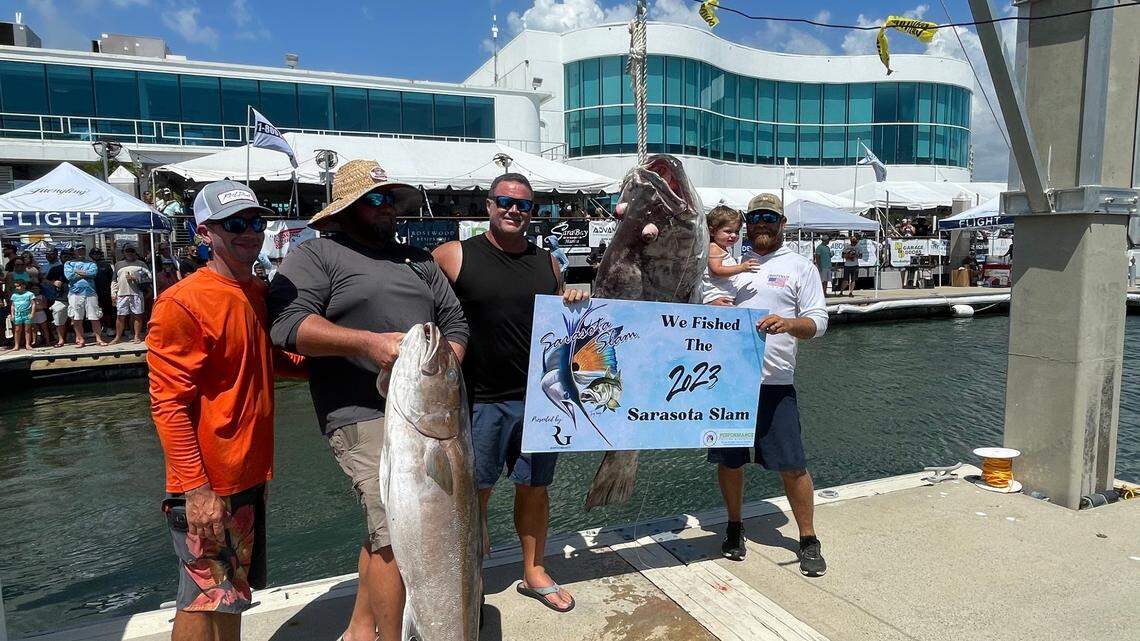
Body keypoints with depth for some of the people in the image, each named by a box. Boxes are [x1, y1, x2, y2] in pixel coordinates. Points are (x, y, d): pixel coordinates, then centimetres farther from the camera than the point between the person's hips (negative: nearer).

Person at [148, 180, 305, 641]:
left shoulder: (259, 293, 7)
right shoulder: (182, 303, -17)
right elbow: (168, 403, -19)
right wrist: (196, 488, -22)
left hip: (251, 473, 8)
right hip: (209, 484, -8)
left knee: (234, 591, 22)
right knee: (206, 596, 6)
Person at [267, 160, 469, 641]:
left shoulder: (417, 259, 20)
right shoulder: (316, 255, 1)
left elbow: (454, 321, 18)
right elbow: (288, 323, -13)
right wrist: (367, 342, -22)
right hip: (365, 416, -7)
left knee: (386, 530, 16)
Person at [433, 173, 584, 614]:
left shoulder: (547, 262, 10)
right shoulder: (454, 256, -5)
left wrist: (573, 305, -1)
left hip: (539, 397, 4)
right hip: (478, 399, -3)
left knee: (534, 488, 15)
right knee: (473, 494, 8)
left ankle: (534, 572, 35)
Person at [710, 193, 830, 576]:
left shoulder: (800, 267, 6)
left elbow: (818, 322, -1)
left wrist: (789, 323, -22)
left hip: (774, 382, -2)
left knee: (792, 465, 1)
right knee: (728, 460, 11)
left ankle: (808, 540, 19)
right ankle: (734, 528, 32)